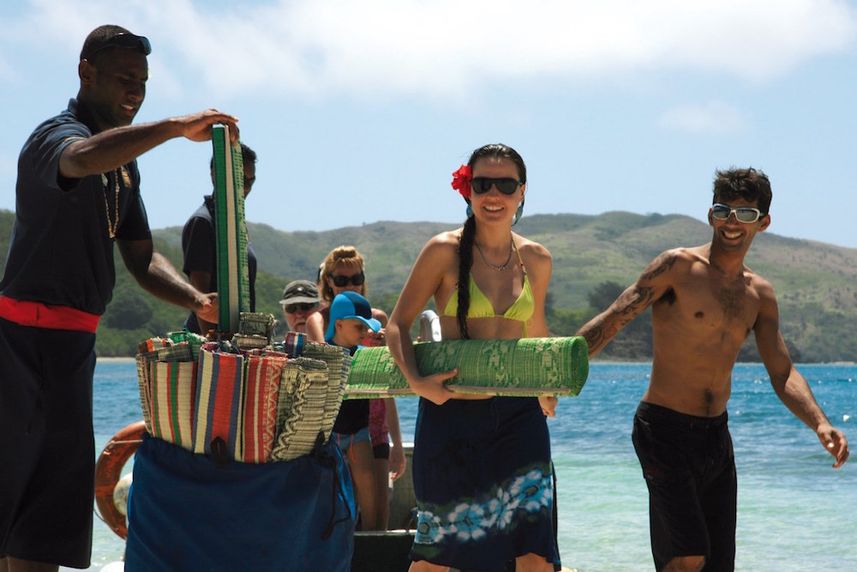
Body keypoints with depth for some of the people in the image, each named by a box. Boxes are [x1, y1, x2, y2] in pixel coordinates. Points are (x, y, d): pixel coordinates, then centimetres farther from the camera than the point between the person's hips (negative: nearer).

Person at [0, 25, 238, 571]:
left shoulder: (124, 163, 18)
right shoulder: (56, 136, -11)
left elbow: (141, 257, 18)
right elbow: (85, 157, -37)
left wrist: (198, 301, 1)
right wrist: (177, 127, -38)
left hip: (74, 342, 9)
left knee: (57, 498, 9)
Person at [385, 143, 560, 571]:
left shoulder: (536, 259, 7)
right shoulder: (445, 251, -5)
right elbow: (398, 324, -2)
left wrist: (546, 388, 25)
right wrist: (416, 381, -17)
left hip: (517, 413, 3)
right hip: (451, 412, -3)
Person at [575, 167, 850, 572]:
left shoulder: (760, 295, 10)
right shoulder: (678, 267, -8)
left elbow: (782, 374, 8)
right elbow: (612, 321, -11)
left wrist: (820, 423, -10)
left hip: (717, 437, 7)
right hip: (665, 430, -7)